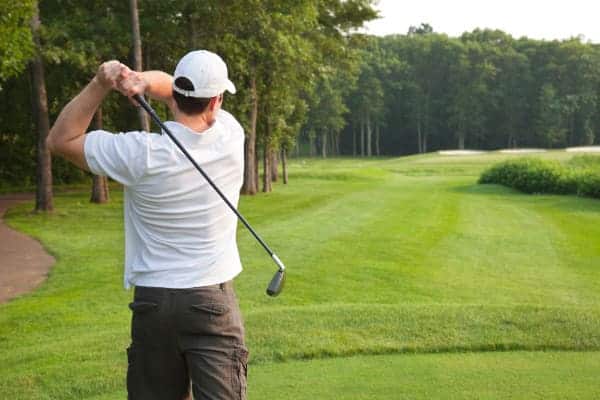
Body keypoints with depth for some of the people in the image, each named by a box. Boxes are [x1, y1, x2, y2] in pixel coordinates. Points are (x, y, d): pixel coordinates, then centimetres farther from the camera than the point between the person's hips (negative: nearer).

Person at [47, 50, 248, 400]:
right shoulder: (231, 137, -6)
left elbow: (61, 139, 2)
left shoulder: (142, 154, -12)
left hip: (153, 302, 0)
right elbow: (172, 87, 9)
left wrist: (101, 84, -6)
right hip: (212, 301, 0)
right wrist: (146, 80, -12)